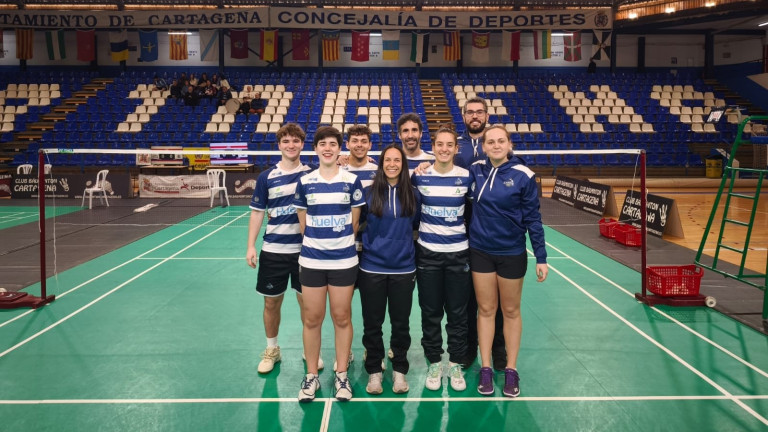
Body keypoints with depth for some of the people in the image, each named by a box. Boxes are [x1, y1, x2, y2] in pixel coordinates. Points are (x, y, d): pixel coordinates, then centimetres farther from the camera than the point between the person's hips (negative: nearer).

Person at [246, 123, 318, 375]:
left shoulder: (311, 174, -1)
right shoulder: (266, 177, -1)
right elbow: (257, 212, 2)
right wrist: (251, 246, -3)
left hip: (304, 249, 0)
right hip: (273, 250, 1)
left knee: (307, 301, 9)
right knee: (271, 302, 10)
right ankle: (271, 350, 29)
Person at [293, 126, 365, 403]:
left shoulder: (352, 181, -1)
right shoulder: (305, 182, 2)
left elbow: (354, 222, 5)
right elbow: (302, 222, 9)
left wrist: (341, 243, 7)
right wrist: (316, 243, 9)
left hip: (344, 261, -1)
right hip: (311, 261, 1)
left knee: (342, 318, 6)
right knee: (312, 319, 6)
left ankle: (341, 375, 20)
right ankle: (311, 376, 20)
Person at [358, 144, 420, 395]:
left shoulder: (412, 194, 2)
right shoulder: (370, 192, -2)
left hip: (403, 269, 1)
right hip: (372, 268, -1)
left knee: (401, 323, 9)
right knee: (372, 323, 7)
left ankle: (399, 370, 26)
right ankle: (374, 371, 23)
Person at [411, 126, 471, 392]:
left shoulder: (466, 177, -2)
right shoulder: (419, 176, -2)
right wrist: (415, 234, 3)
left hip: (458, 253, 0)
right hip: (428, 253, 0)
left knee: (457, 313, 7)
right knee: (431, 313, 8)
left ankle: (455, 365, 24)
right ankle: (434, 363, 24)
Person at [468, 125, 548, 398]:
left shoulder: (523, 175, -12)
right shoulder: (476, 170, -3)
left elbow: (533, 219, -7)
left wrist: (541, 257, -8)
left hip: (512, 253, -2)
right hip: (480, 251, 2)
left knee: (510, 311, 11)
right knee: (485, 310, 10)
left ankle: (511, 371, 24)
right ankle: (486, 369, 21)